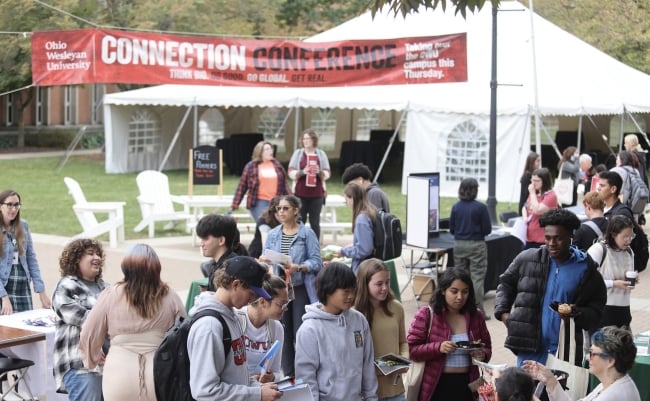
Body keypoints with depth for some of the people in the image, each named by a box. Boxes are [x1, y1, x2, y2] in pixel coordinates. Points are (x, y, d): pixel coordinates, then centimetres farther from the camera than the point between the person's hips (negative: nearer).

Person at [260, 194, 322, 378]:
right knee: (283, 334, 8)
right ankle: (288, 374, 18)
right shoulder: (273, 234, 9)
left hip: (300, 289, -4)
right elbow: (264, 260, 11)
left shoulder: (307, 233, -5)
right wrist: (264, 260, -12)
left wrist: (297, 267, -23)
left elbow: (316, 262, -8)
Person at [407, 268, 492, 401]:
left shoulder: (476, 316, 5)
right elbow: (411, 349, -8)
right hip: (436, 386, -3)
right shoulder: (426, 315, -6)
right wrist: (438, 348, -24)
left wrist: (482, 355, -10)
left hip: (466, 385, 4)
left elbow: (487, 348, 14)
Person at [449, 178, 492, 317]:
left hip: (459, 244, 4)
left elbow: (451, 229, 6)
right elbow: (487, 229, -9)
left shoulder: (455, 207, 0)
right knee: (477, 278, 0)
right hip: (476, 245, -4)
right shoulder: (480, 207, -12)